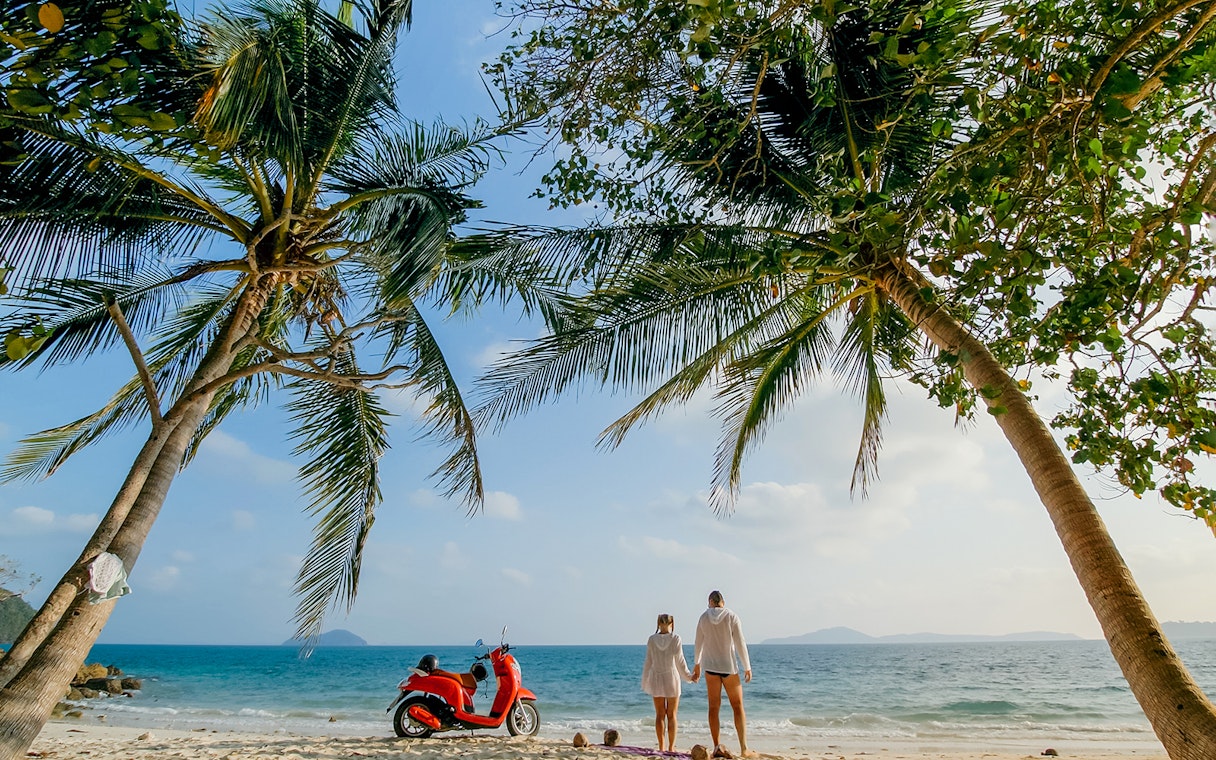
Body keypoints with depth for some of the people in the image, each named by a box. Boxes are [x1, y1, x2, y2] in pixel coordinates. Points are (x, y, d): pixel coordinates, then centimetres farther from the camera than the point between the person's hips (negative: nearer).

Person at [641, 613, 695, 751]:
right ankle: (671, 747, 8)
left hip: (656, 678, 2)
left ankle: (661, 747, 10)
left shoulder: (652, 639, -3)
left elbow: (648, 662, 1)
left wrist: (645, 681, 12)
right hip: (672, 677, -1)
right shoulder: (675, 638, -8)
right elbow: (680, 661, -4)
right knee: (672, 715, 8)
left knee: (660, 715, 9)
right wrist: (688, 676, 10)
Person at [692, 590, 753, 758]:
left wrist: (696, 665, 18)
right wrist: (747, 668, 1)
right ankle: (744, 748, 5)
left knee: (714, 707, 8)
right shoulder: (732, 617, -9)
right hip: (729, 666, -2)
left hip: (711, 666, 2)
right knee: (738, 706, 9)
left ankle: (717, 747, 6)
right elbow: (740, 644, -9)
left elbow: (698, 644, 5)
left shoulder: (704, 617, -2)